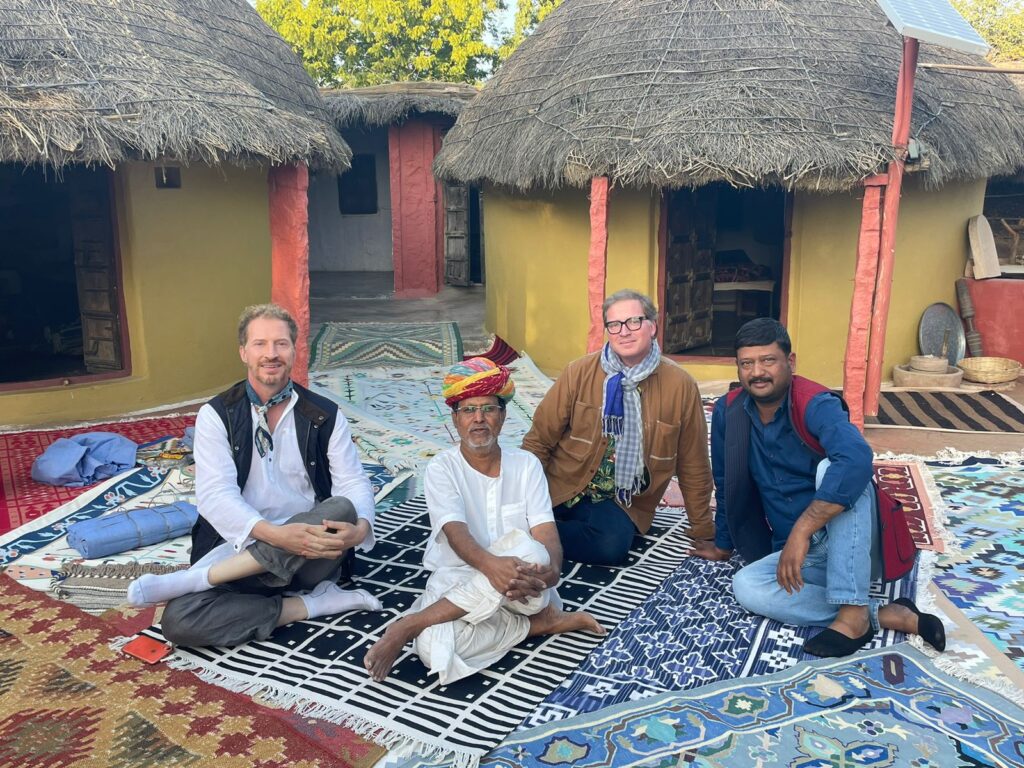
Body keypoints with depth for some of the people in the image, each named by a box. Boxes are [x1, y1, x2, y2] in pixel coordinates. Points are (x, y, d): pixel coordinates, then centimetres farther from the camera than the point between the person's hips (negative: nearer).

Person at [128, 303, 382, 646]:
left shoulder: (325, 415, 3)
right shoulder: (217, 415, -1)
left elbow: (353, 483, -4)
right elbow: (215, 494, -13)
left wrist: (359, 527, -29)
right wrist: (275, 534, -32)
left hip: (308, 557, 2)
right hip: (241, 547, -1)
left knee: (342, 509, -33)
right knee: (179, 619, -28)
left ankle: (191, 580, -23)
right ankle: (312, 604, -17)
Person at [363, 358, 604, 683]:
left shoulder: (526, 465, 2)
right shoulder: (441, 469, -4)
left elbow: (545, 533, -9)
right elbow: (456, 532, -21)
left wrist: (550, 569, -33)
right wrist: (490, 565, -43)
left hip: (518, 580, 1)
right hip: (457, 581, -1)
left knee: (527, 549, -36)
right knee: (434, 649, -32)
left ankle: (410, 624, -24)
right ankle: (540, 621, -14)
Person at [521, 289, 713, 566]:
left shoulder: (681, 386, -4)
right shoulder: (579, 372, -4)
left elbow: (693, 467, 5)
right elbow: (539, 440, 2)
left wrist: (703, 531, 11)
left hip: (621, 501, 1)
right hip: (561, 485, 0)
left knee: (612, 545, -30)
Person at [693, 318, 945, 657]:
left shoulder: (814, 403, -19)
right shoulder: (728, 411, -2)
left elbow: (857, 459, -40)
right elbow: (726, 484, 12)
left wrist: (800, 531, -41)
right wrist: (724, 544, 20)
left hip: (850, 543, -4)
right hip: (800, 554, 5)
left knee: (833, 469, -33)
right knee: (747, 587, -26)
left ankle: (854, 613, -32)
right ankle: (884, 614, -19)